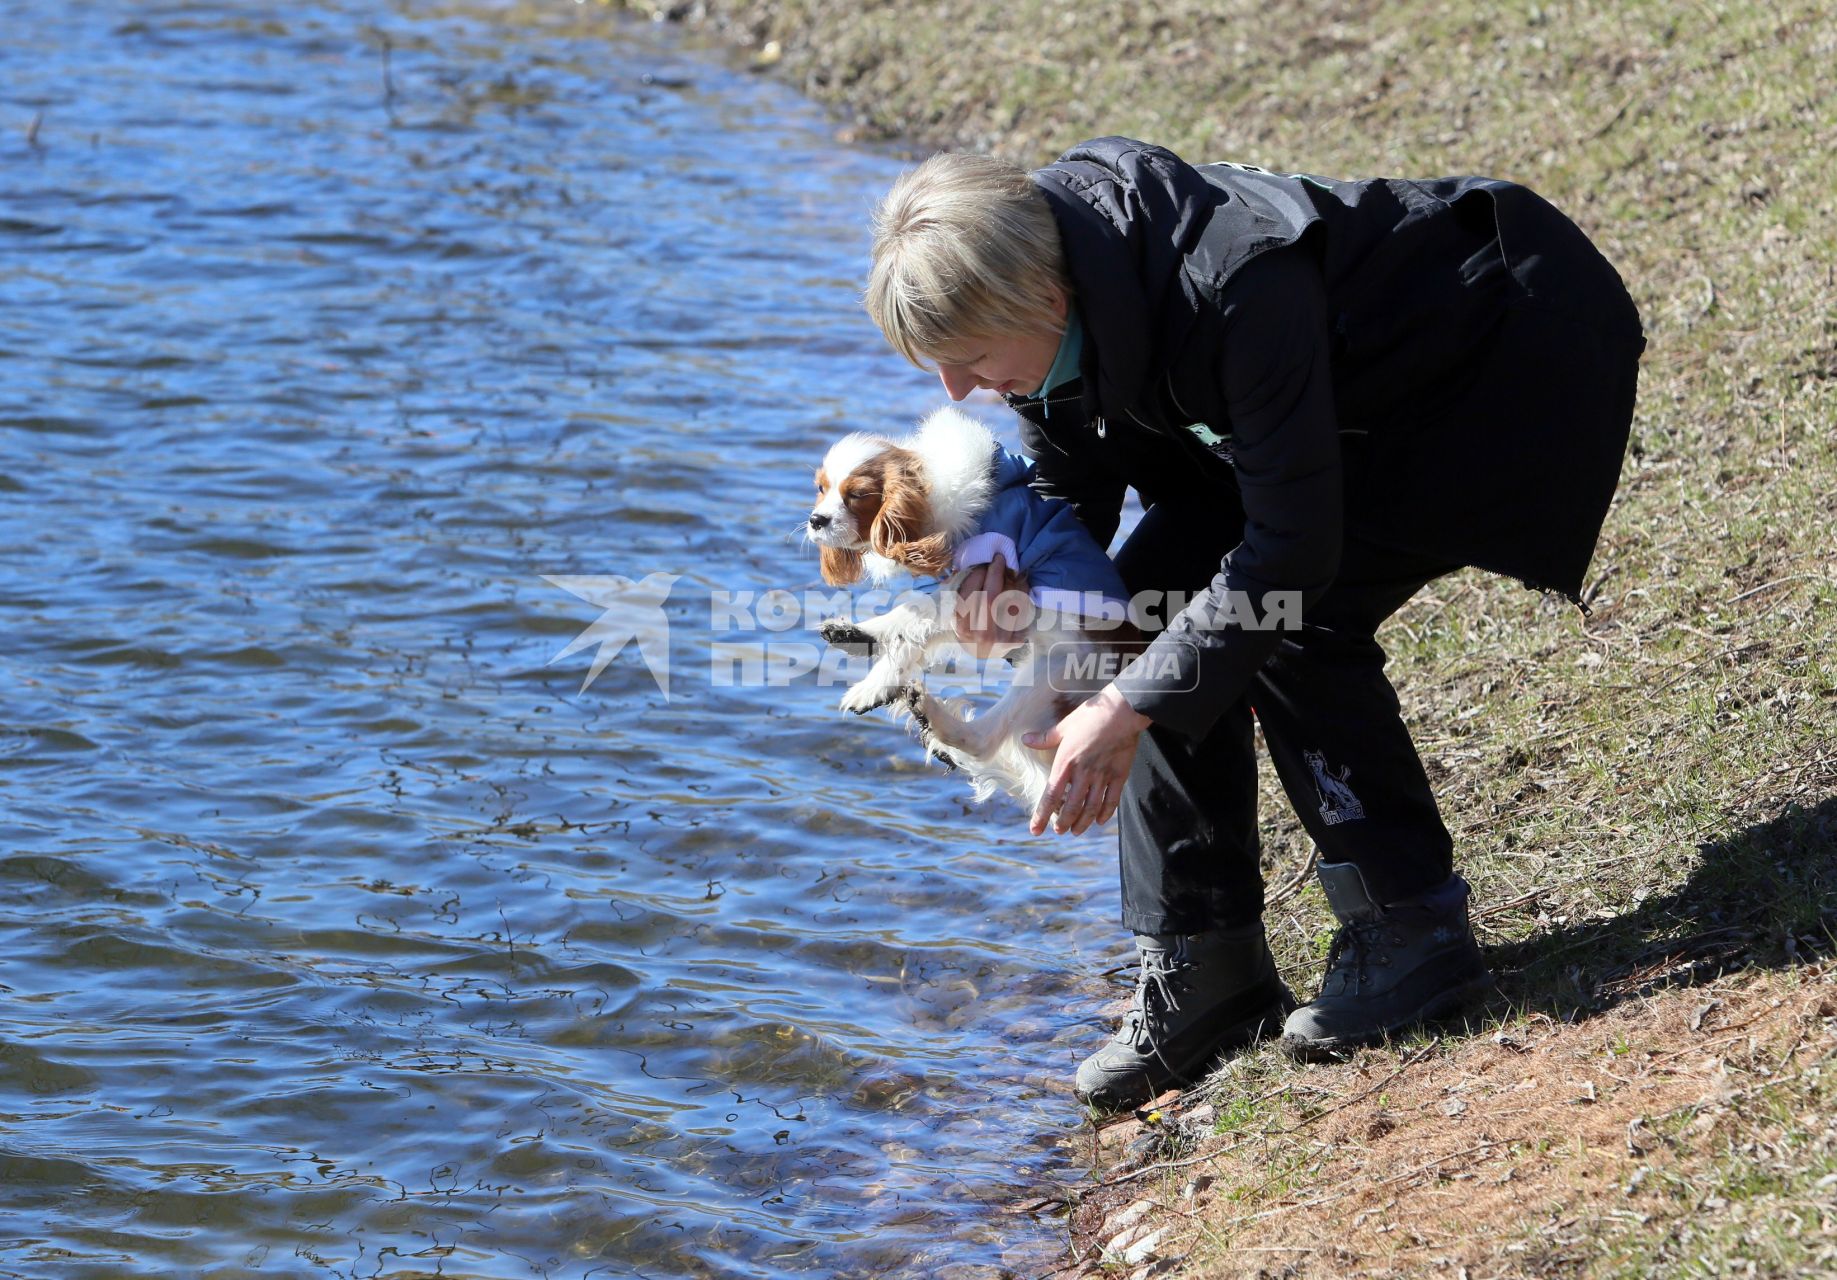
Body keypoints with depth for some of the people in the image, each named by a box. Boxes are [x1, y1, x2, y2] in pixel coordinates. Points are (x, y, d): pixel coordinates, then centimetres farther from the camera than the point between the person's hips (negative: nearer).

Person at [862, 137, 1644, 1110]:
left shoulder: (1234, 287, -39)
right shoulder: (1025, 282, -14)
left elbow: (1293, 543, -33)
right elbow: (1074, 488, 2)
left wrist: (1132, 707, -31)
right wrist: (1012, 567, -21)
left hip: (1515, 360, -9)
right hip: (1361, 384, 9)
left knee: (1295, 614, -23)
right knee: (1154, 591, -4)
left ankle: (1413, 931, -7)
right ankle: (1199, 968, 3)